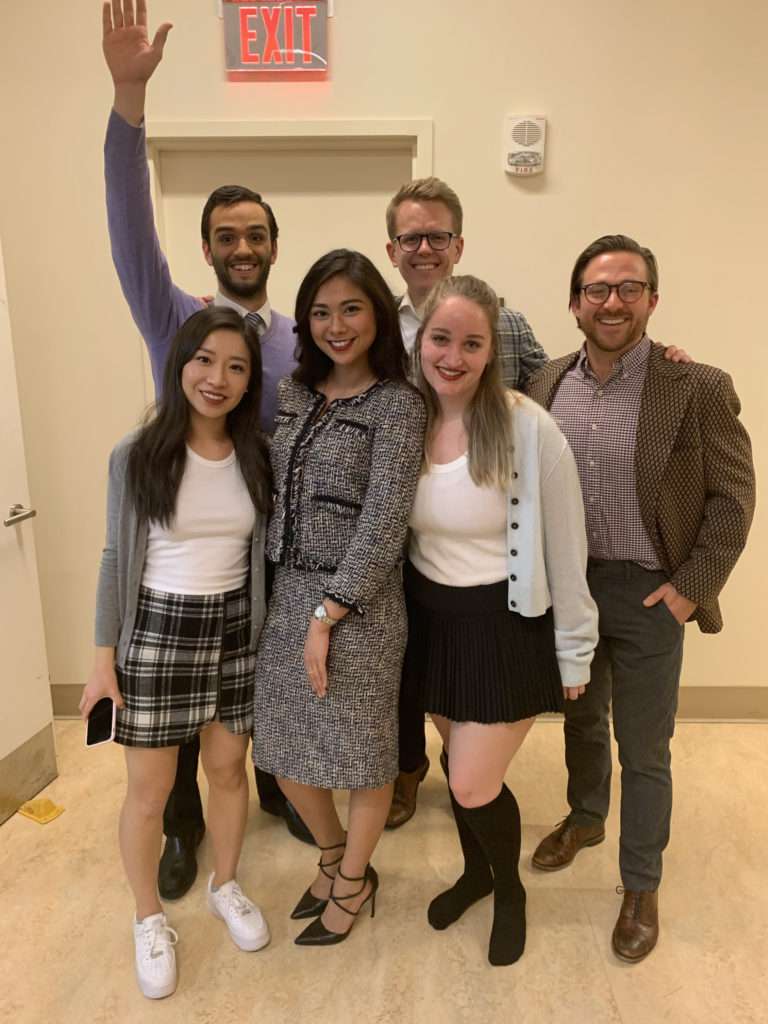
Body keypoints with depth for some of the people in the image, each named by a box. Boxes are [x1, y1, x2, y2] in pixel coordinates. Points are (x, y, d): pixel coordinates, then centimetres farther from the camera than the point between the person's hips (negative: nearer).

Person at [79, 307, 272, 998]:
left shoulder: (257, 456, -2)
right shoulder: (137, 455, -9)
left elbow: (266, 551, 6)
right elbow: (117, 560, -3)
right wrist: (105, 658, -3)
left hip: (235, 630, 3)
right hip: (155, 632, -2)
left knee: (229, 768, 17)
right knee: (149, 791, 9)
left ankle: (226, 886, 43)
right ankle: (150, 920, 35)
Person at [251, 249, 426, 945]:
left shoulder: (398, 404, -10)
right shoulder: (295, 394, 8)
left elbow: (383, 523, -15)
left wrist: (328, 614, -15)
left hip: (358, 601, -6)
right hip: (290, 590, 6)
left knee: (361, 752, 10)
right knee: (283, 745, 15)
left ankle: (354, 881, 38)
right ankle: (334, 857, 43)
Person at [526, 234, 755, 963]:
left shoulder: (697, 388, -12)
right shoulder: (548, 383, 0)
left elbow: (732, 497, -8)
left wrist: (693, 587, -13)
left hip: (647, 594, -3)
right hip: (564, 587, 4)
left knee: (643, 750, 10)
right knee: (580, 718, 23)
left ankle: (640, 887, 32)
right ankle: (584, 818, 50)